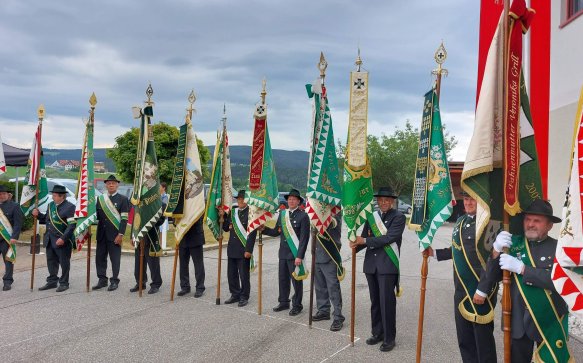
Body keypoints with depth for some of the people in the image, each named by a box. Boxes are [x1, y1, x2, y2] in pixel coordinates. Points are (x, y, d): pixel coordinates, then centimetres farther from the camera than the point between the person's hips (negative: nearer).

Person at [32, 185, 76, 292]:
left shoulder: (69, 207, -13)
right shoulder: (51, 205, 11)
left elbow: (71, 225, -18)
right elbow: (46, 219, 20)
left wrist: (63, 238, -24)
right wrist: (38, 215, 2)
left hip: (62, 241, -7)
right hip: (50, 240, 7)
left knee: (64, 262, 3)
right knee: (51, 261, 15)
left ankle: (64, 283, 14)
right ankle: (52, 281, 27)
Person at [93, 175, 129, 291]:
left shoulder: (123, 199, -2)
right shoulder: (100, 199, 11)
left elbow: (124, 219, -7)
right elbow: (97, 215, 16)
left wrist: (120, 234, -13)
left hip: (114, 234, -4)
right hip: (101, 233, 5)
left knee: (115, 258, 1)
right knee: (100, 257, 8)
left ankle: (114, 281, 11)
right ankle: (102, 280, 18)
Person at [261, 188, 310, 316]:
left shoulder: (303, 216, -9)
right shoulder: (282, 213, 9)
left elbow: (304, 238, -12)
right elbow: (276, 232, 13)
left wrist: (299, 256, -17)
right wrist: (264, 229, -3)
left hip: (295, 254, -6)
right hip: (283, 253, 6)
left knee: (296, 280, 4)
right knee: (283, 279, 14)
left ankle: (297, 305, 17)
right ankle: (284, 302, 28)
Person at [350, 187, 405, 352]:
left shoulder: (398, 217, -4)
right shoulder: (372, 216, 13)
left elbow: (389, 238, -17)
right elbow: (364, 237, 7)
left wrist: (365, 241, -18)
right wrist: (356, 244, -15)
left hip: (388, 265, -5)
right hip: (371, 265, 5)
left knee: (386, 302, -4)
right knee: (375, 301, 14)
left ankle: (389, 338, 8)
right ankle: (377, 333, 26)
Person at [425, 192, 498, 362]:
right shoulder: (460, 221, 11)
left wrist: (482, 290, -23)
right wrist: (435, 253, 14)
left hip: (481, 291, -8)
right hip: (461, 290, 8)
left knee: (483, 340, 5)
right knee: (464, 339, 17)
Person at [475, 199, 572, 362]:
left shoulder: (558, 248, -8)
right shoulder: (514, 244, 1)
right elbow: (494, 276, -1)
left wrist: (520, 268, -23)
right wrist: (497, 250, -18)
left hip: (548, 321, -3)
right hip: (518, 319, 3)